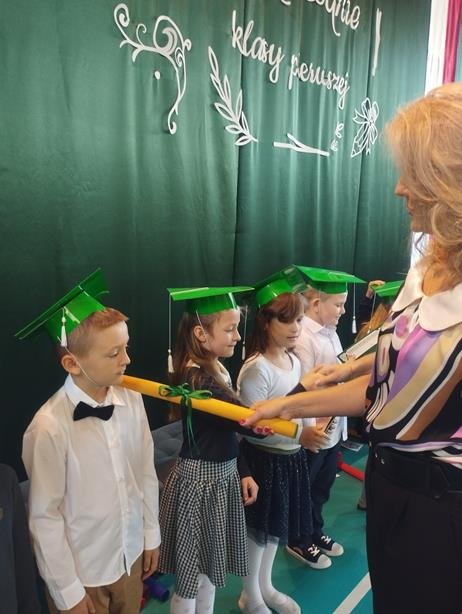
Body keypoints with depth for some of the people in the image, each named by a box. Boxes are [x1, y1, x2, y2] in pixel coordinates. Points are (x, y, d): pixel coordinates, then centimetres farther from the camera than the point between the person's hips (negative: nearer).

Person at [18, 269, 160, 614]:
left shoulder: (132, 402, -12)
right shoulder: (50, 427, -25)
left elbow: (146, 474, -1)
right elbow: (45, 516, -16)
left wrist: (151, 534, 8)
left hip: (130, 555, 5)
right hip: (83, 571, -4)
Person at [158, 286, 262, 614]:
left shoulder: (218, 369, 3)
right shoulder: (196, 379, -25)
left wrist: (243, 472, 10)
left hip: (223, 476, 8)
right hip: (199, 480, -8)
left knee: (211, 565, 22)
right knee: (192, 574, 10)